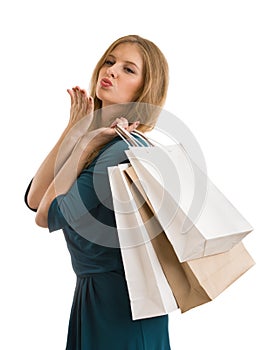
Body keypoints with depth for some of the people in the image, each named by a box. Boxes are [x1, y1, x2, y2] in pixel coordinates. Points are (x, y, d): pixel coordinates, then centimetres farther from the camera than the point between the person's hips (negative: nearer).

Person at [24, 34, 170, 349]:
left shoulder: (126, 149, -23)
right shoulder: (97, 138, 3)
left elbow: (47, 215, -18)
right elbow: (34, 199, -7)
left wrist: (86, 144, -16)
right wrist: (75, 129, -8)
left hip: (119, 301, -8)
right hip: (91, 290, 8)